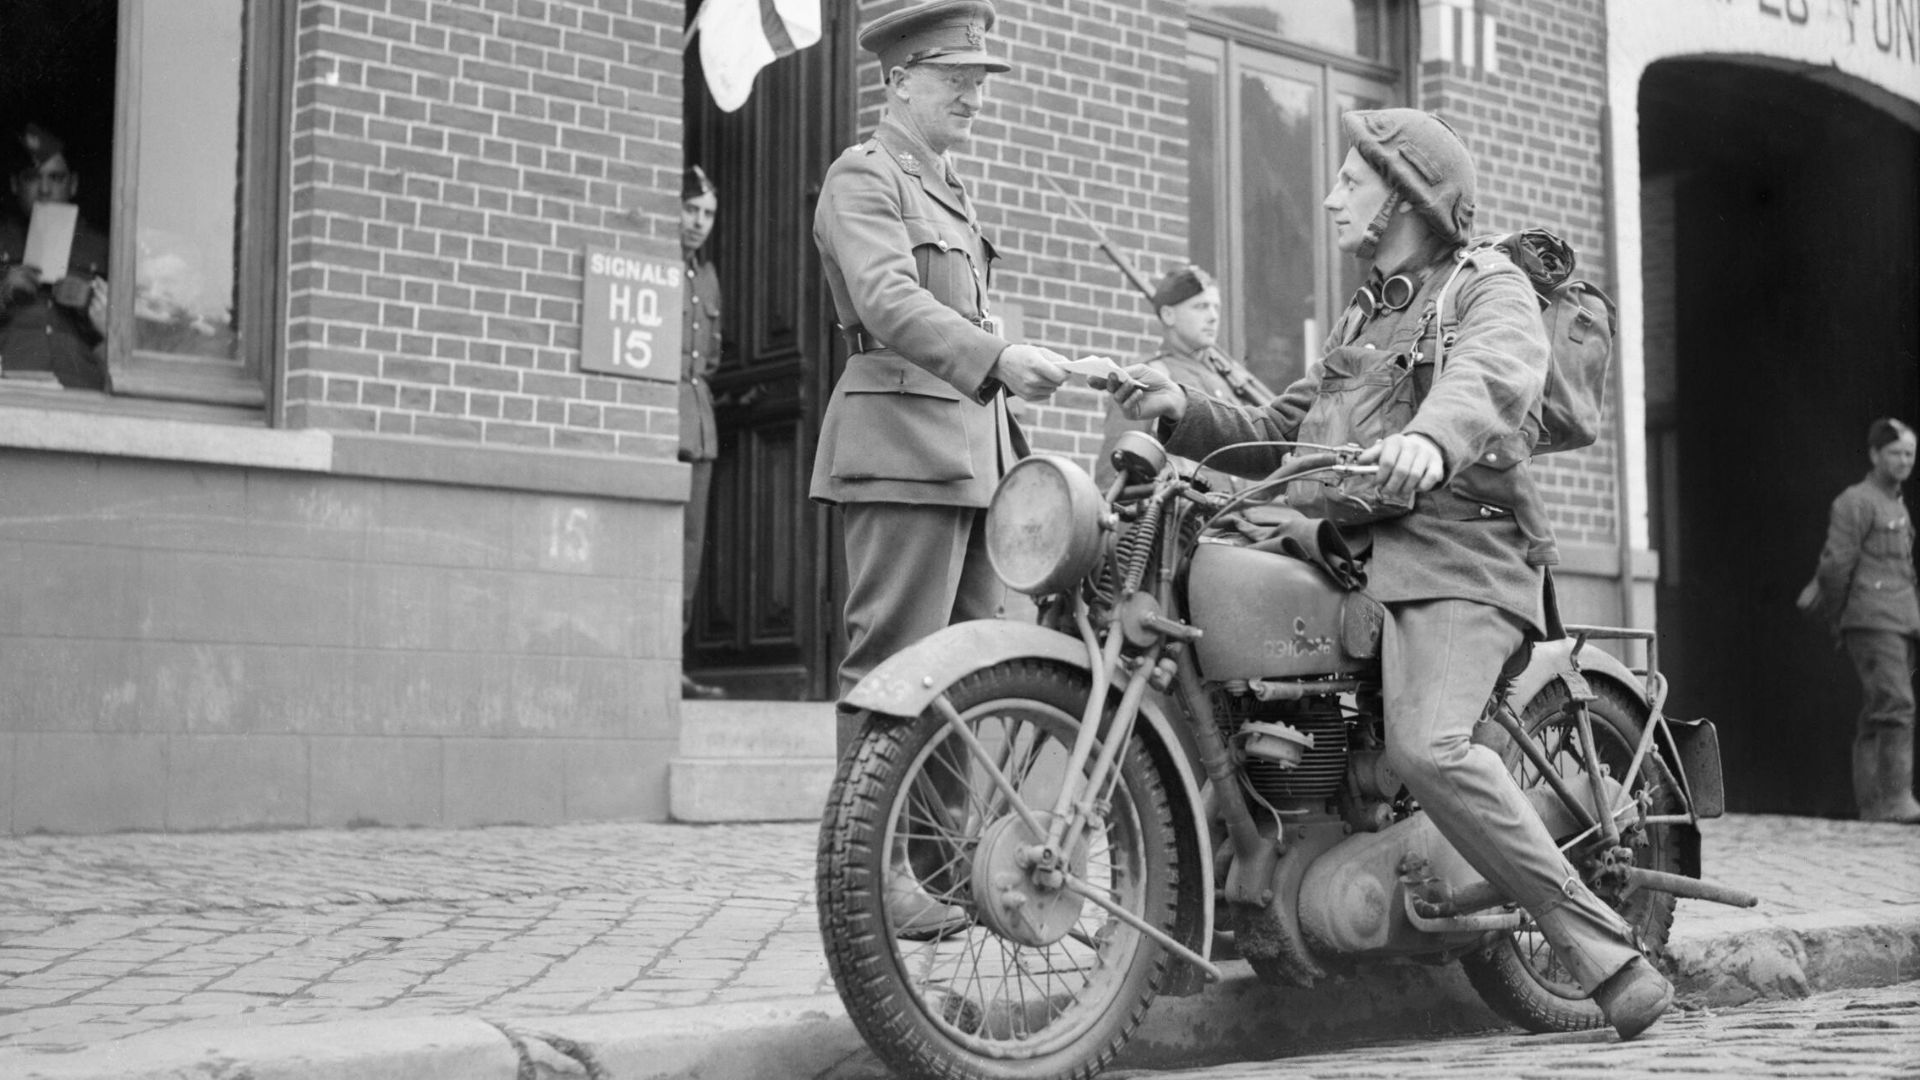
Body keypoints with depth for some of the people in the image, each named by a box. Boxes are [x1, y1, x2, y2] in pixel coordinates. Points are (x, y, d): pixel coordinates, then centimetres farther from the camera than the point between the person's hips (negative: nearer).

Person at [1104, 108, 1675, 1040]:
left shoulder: (1491, 288, 3)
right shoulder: (1360, 323, 29)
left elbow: (1491, 380, -21)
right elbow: (1276, 436, 24)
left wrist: (1430, 439, -44)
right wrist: (1183, 411, 5)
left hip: (1459, 553, -8)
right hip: (1362, 548, 9)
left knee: (1427, 747, -32)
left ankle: (1608, 956, -26)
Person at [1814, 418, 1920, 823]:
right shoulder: (1854, 502, -3)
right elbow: (1835, 566, -6)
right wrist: (1841, 614, 4)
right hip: (1872, 622, -8)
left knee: (1875, 719, 6)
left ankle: (1871, 809, 7)